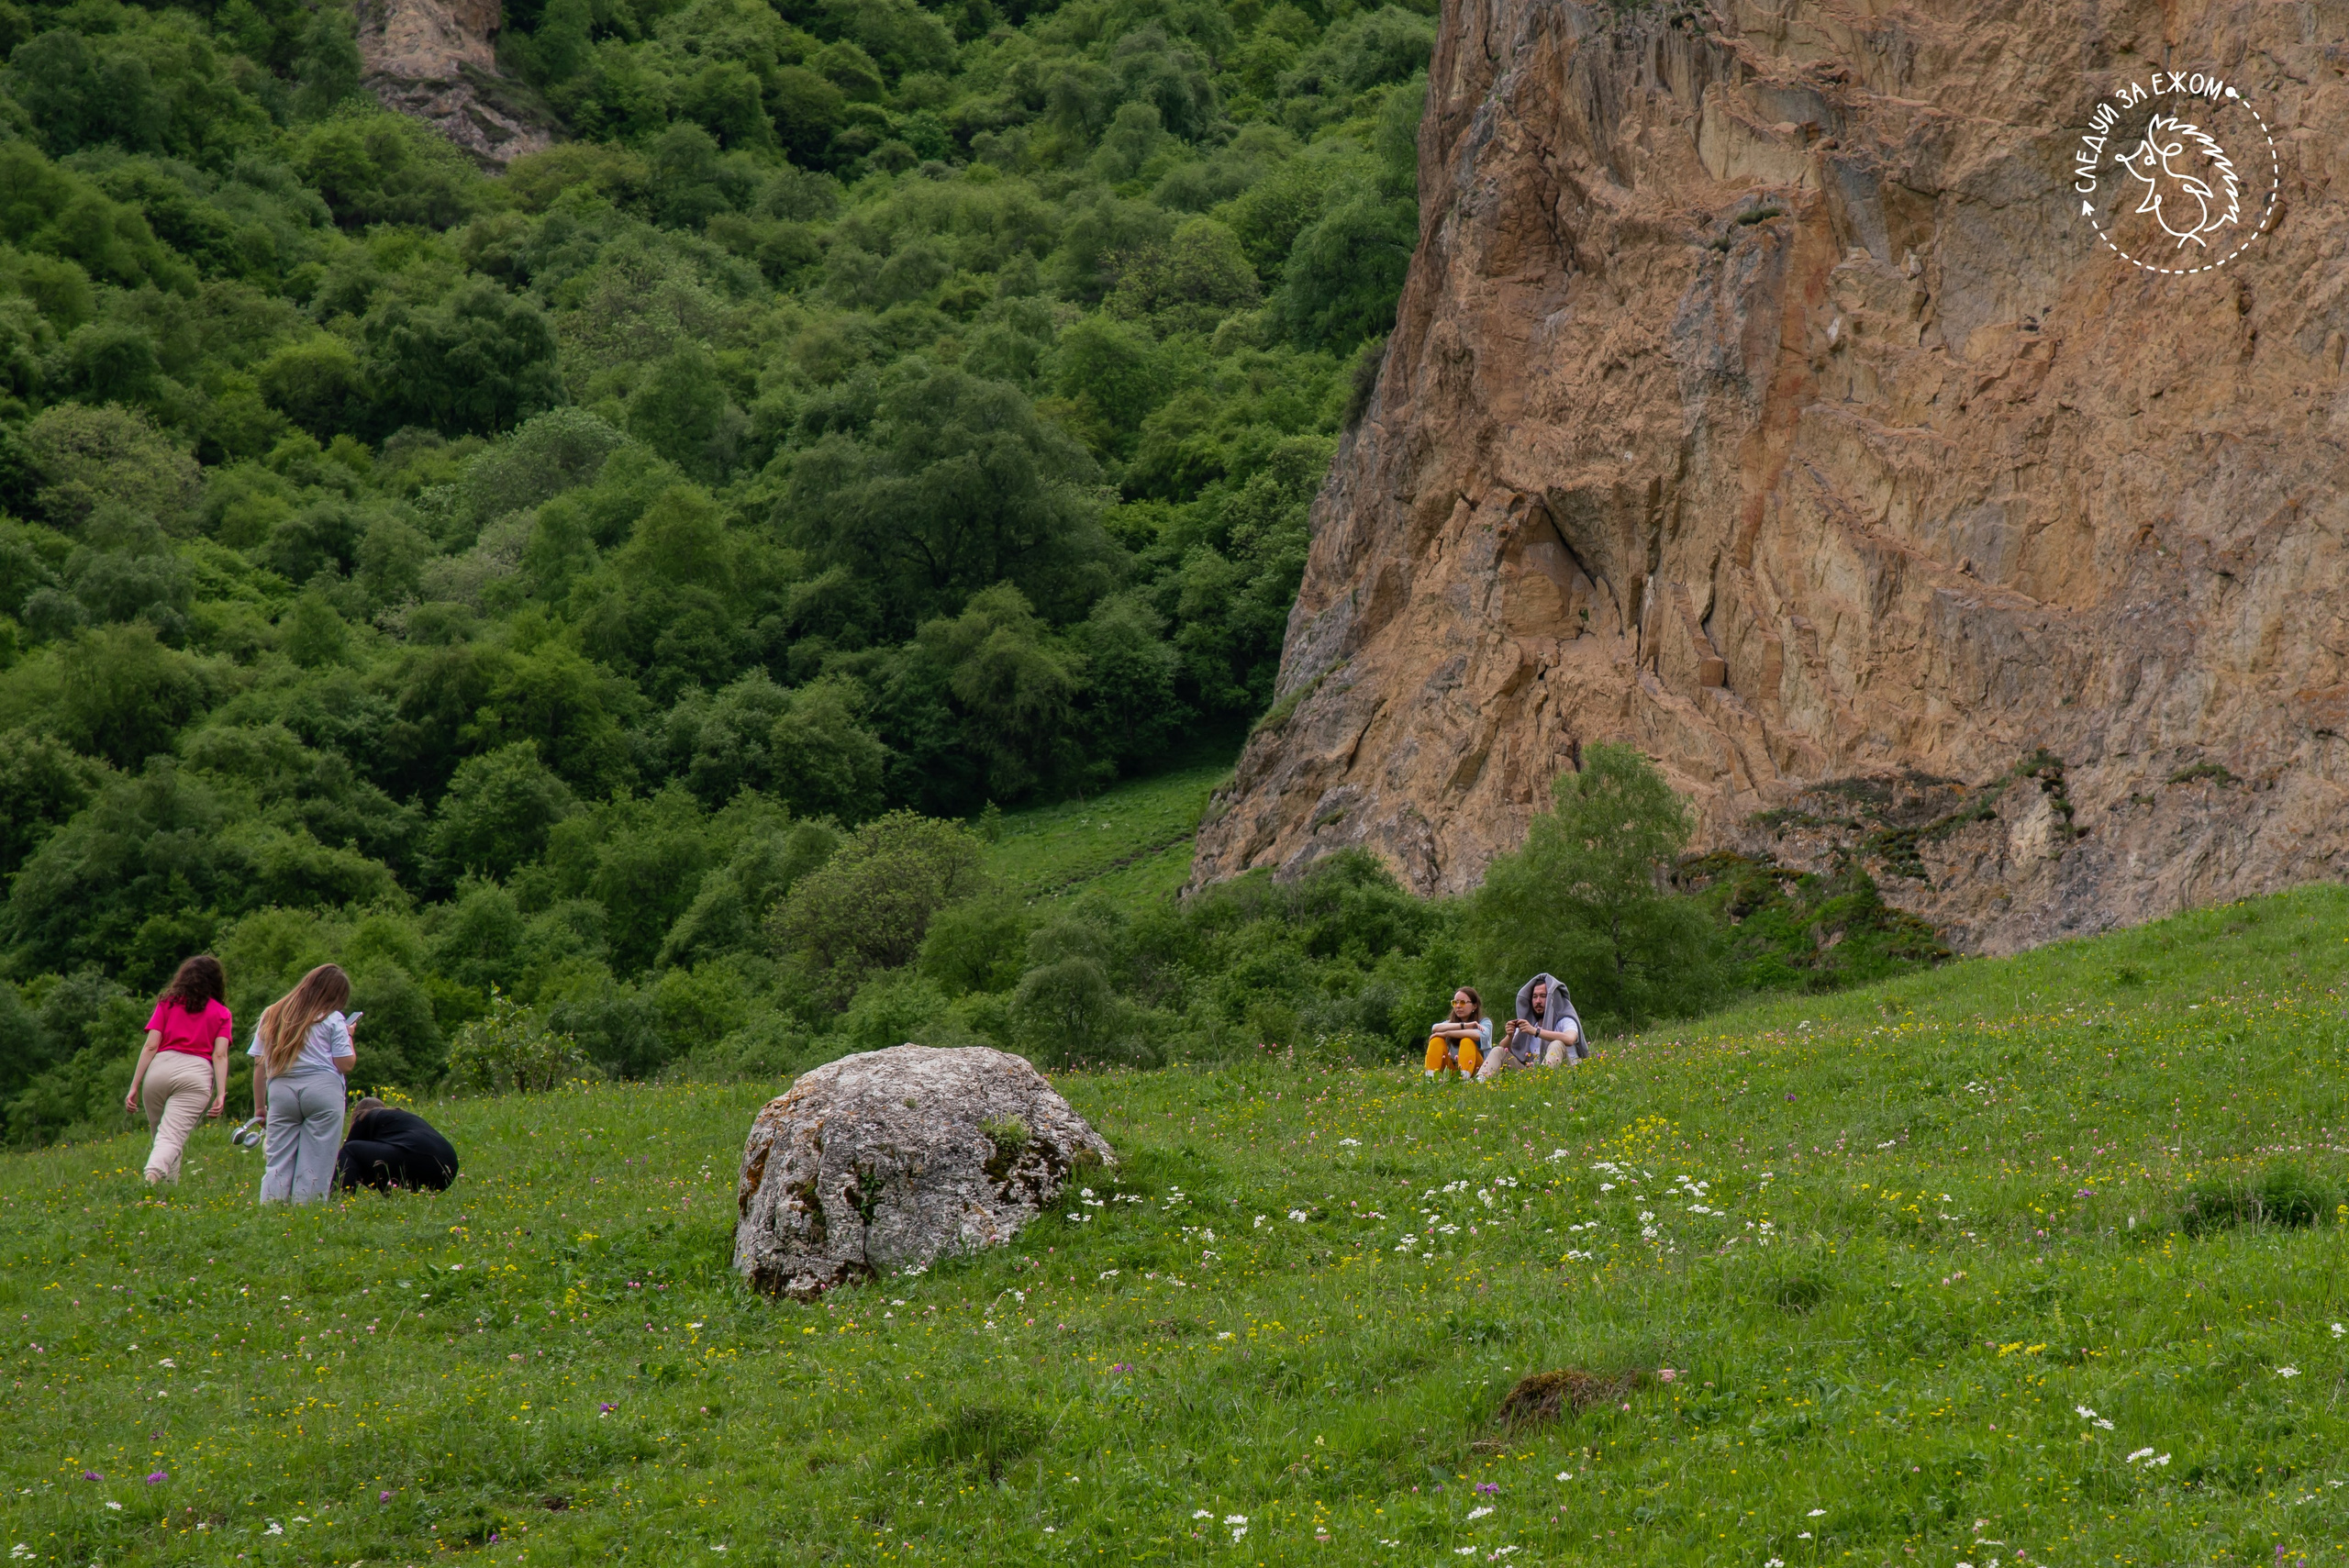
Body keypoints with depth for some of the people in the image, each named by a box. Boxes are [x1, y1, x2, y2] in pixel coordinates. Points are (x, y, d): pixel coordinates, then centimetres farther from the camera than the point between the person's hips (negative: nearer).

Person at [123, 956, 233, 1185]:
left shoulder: (167, 1003, 17)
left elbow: (150, 1046, 7)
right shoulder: (222, 1013, 15)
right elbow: (220, 1054, 2)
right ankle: (153, 1175, -39)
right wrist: (221, 1094, -5)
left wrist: (134, 1086, 6)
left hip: (158, 1070, 2)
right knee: (172, 1139, -12)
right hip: (196, 1074, -2)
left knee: (162, 1136, 19)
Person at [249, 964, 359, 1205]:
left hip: (280, 1091, 3)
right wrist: (348, 1035, 14)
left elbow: (259, 1065, 13)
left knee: (278, 1160, 4)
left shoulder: (271, 1016, 16)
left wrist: (259, 1106, 17)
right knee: (316, 1163, -1)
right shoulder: (332, 1019, 2)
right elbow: (346, 1064, -3)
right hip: (322, 1090, -3)